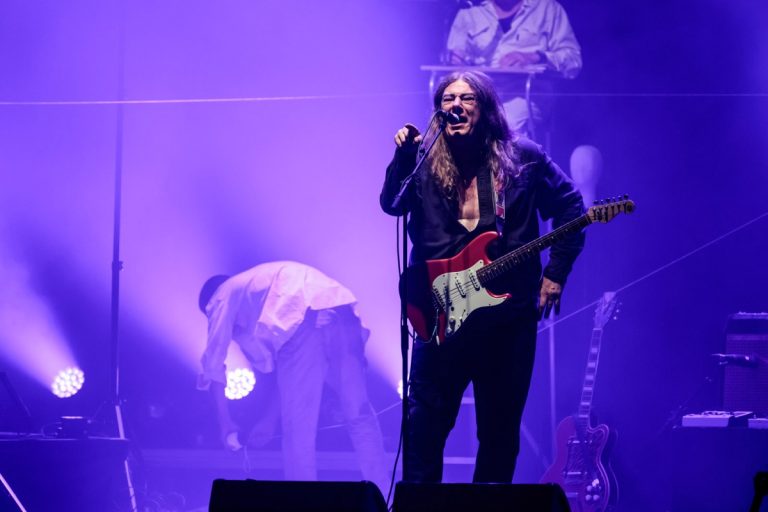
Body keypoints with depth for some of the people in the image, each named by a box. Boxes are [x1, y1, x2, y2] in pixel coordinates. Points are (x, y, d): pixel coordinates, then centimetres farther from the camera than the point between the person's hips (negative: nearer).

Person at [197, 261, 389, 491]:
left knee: (298, 427, 1)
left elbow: (213, 363, 19)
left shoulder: (223, 296, 27)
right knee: (359, 415, 8)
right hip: (341, 310, 6)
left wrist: (226, 424, 25)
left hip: (302, 318, -6)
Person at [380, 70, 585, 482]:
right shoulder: (424, 161, 4)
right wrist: (403, 156, -26)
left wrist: (556, 271, 4)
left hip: (508, 313, 1)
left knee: (500, 429, 7)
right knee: (426, 421, -5)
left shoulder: (522, 158, 3)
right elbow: (392, 204, -11)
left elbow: (571, 207, 11)